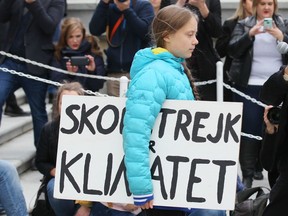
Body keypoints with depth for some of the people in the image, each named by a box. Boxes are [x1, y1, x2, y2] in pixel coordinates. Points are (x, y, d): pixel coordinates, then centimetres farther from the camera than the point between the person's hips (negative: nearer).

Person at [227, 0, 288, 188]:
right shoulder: (243, 25, 6)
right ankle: (247, 175, 3)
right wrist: (250, 34, -19)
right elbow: (233, 50, -6)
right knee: (249, 130, -2)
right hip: (249, 86, -1)